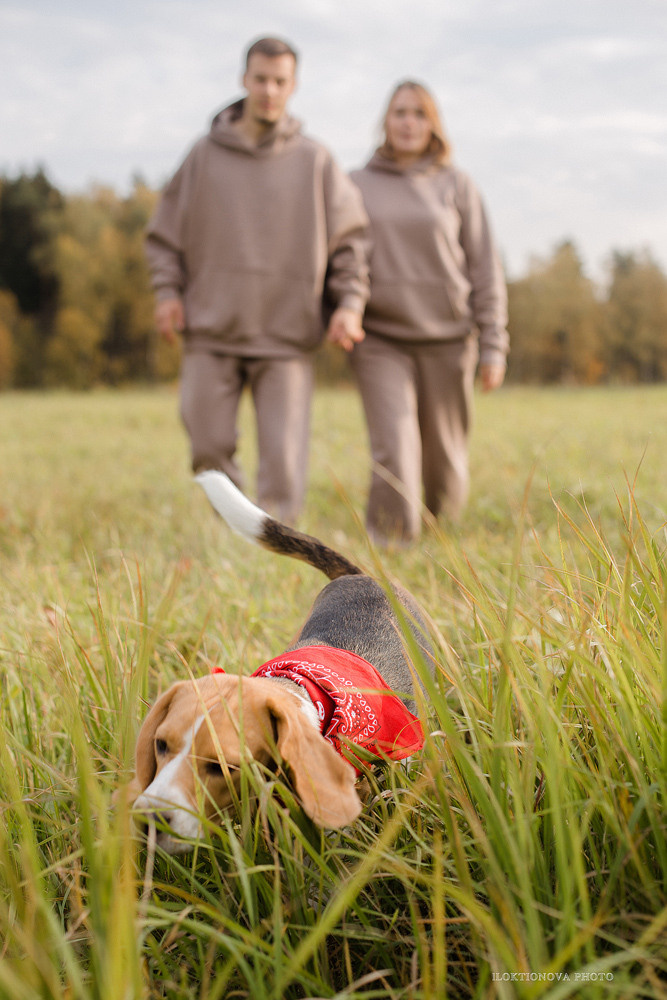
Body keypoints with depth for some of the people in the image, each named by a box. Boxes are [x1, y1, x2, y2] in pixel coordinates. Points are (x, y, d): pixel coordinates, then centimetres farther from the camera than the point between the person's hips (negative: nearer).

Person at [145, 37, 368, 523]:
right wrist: (167, 291, -3)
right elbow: (165, 233, 11)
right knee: (209, 446, 3)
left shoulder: (316, 161, 2)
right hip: (211, 333, 1)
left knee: (284, 456, -6)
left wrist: (350, 304, -7)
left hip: (286, 337, -1)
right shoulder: (204, 155, 4)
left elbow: (350, 239, 6)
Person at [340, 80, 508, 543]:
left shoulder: (458, 185, 5)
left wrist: (493, 345, -2)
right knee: (394, 456, -15)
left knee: (445, 458, 7)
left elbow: (485, 268, 4)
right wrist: (339, 318, -1)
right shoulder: (356, 185, 7)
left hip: (447, 339, 1)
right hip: (380, 340, 0)